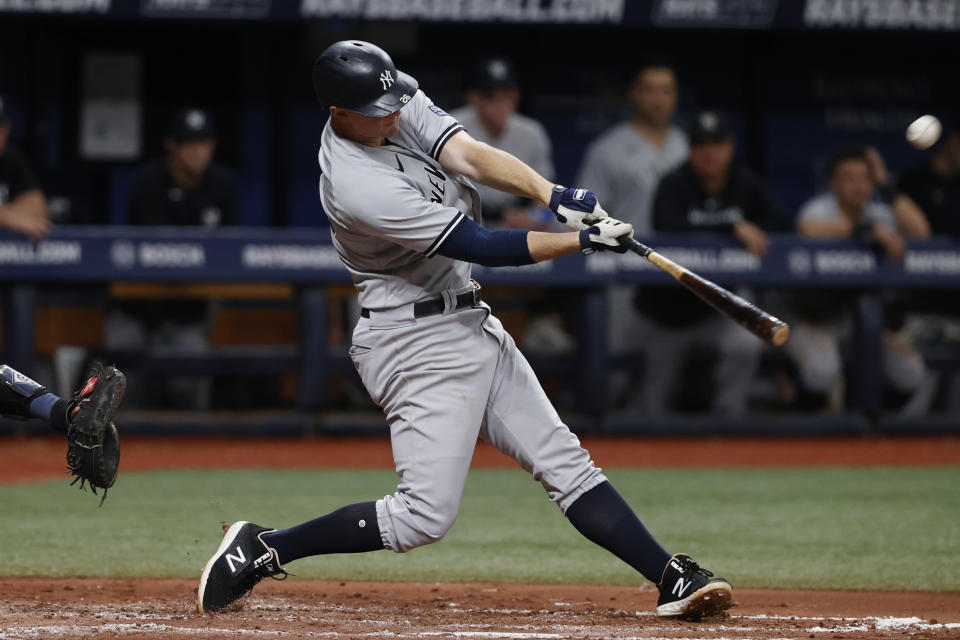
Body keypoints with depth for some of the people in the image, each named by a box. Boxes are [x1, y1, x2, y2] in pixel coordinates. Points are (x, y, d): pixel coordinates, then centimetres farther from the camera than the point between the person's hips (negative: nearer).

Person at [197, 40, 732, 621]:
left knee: (564, 461, 5)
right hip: (420, 343, -9)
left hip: (471, 324, 9)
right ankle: (261, 550, -2)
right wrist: (584, 240, -21)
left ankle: (674, 578, 4)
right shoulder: (357, 186, -26)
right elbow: (483, 247, -23)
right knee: (425, 516, -12)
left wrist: (554, 196, -29)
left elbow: (469, 155, -12)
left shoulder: (401, 108, -2)